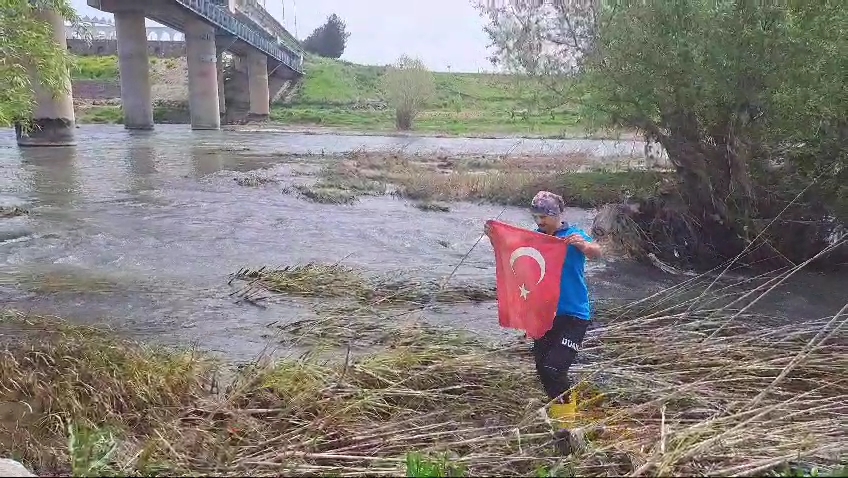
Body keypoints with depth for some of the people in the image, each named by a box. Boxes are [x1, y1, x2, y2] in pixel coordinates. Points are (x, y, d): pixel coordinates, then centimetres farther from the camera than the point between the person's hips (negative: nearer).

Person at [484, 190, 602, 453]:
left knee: (554, 369, -16)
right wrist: (494, 236, -9)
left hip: (573, 316, -6)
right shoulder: (535, 236, 4)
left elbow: (597, 253, -31)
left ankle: (566, 428, 0)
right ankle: (563, 414, 36)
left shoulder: (573, 235, -12)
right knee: (542, 368, 13)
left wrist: (585, 245, -53)